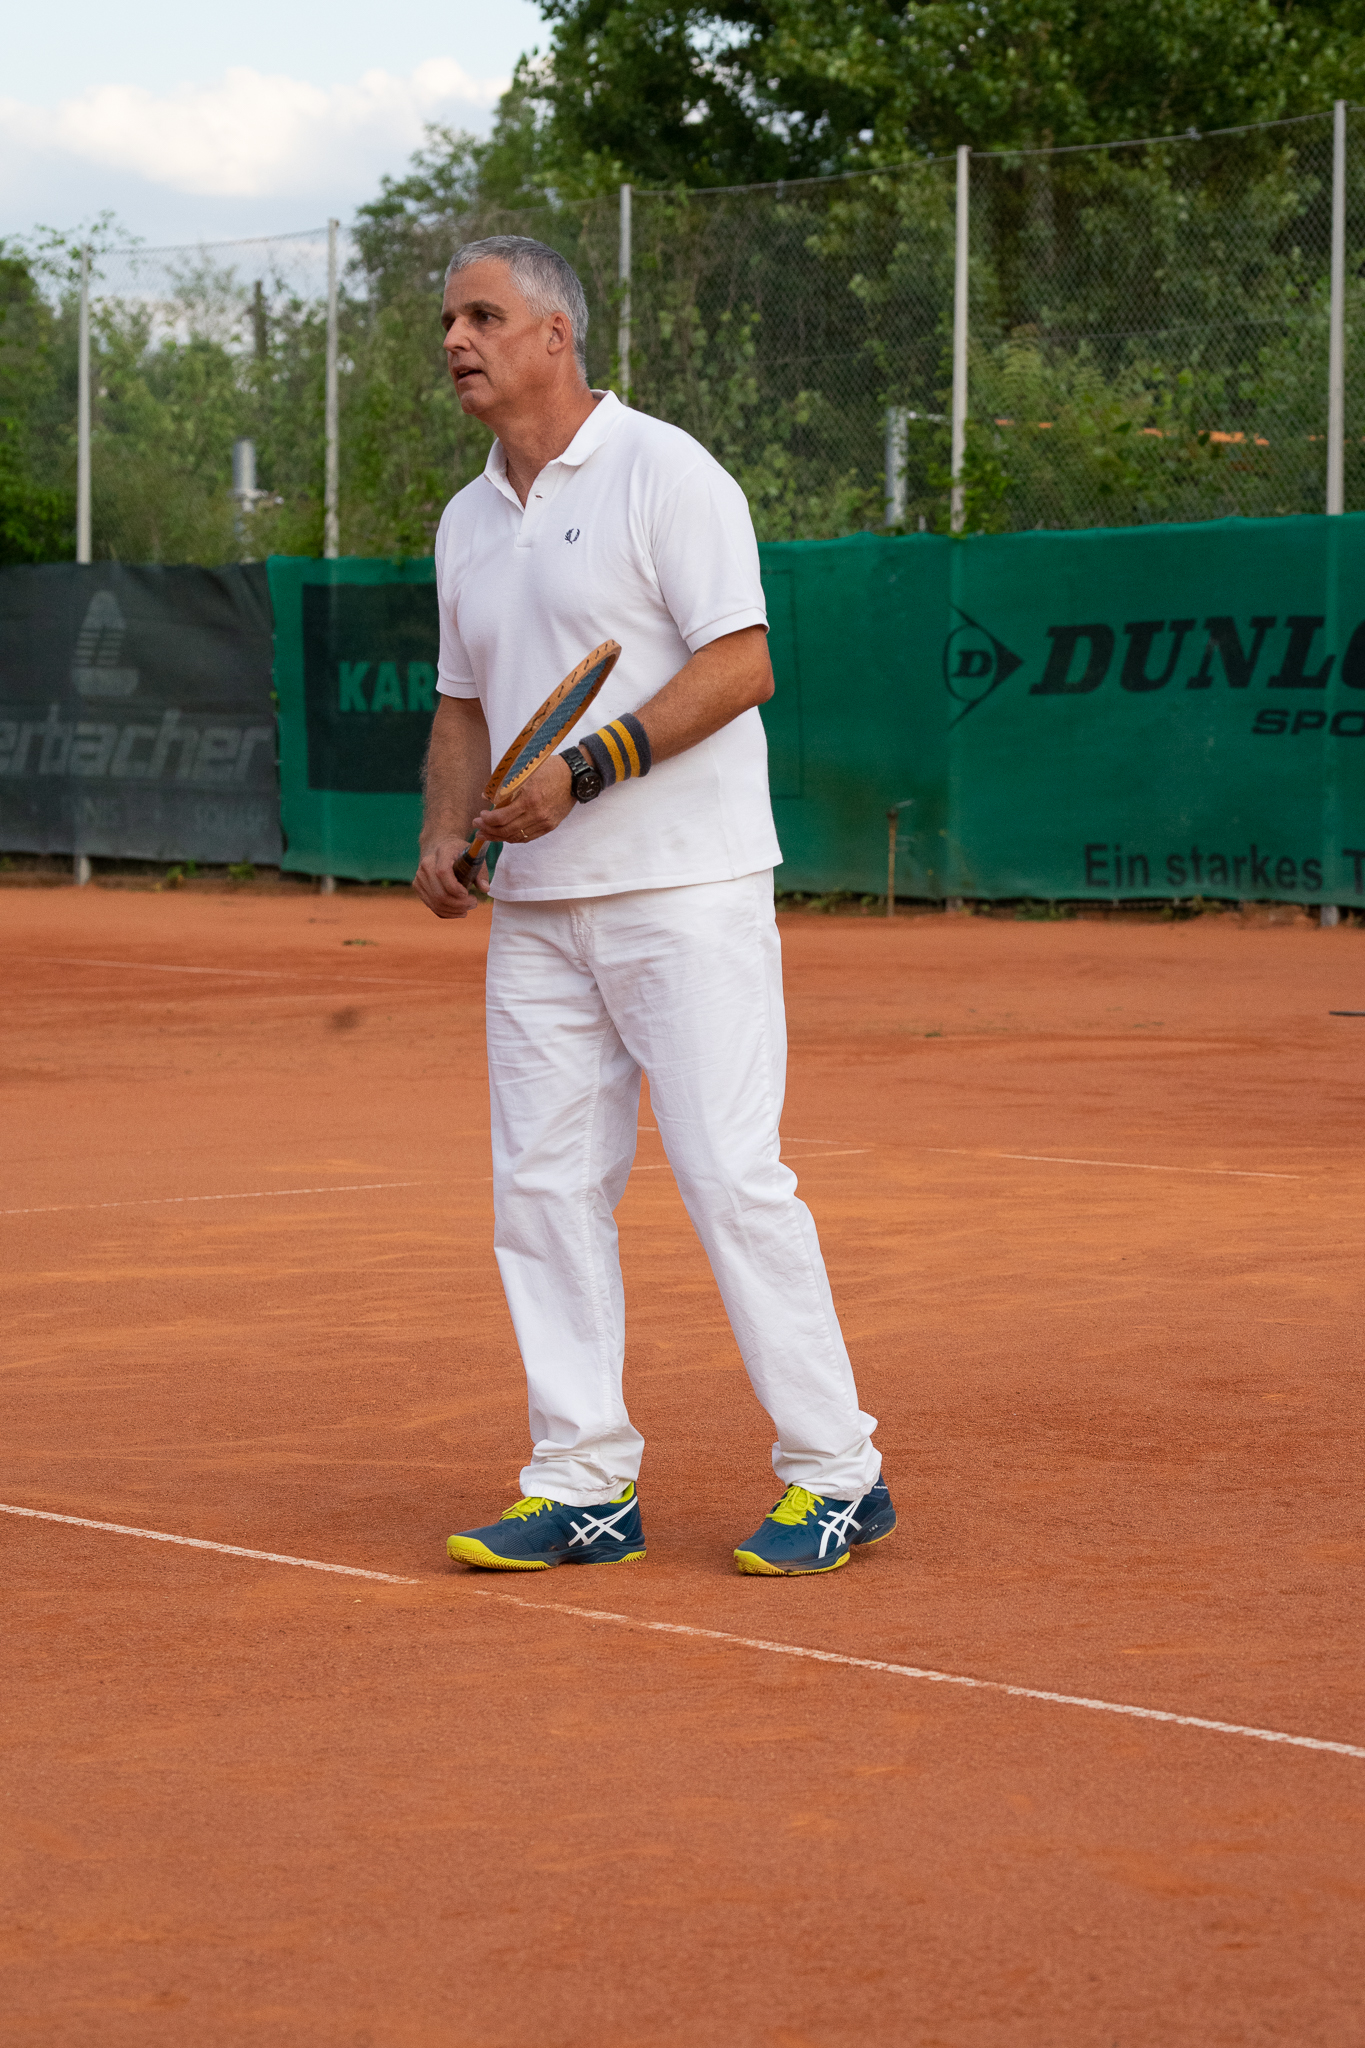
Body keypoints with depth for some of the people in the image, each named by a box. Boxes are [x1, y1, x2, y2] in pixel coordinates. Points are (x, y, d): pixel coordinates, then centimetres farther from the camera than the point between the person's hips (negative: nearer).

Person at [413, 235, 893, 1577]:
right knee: (544, 1188, 4)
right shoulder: (467, 523, 16)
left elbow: (740, 666, -14)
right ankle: (584, 1486, 10)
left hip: (684, 895, -7)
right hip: (534, 910, 7)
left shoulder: (662, 473, -7)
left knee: (731, 1177, -9)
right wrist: (444, 829, 5)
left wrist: (584, 772, -20)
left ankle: (835, 1475, 0)